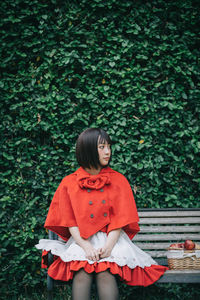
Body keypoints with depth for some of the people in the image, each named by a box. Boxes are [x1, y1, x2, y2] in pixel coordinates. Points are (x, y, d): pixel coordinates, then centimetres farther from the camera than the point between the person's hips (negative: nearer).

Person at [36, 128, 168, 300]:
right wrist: (86, 246, -15)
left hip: (112, 239, 0)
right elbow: (70, 221, 1)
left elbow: (120, 218, 1)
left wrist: (108, 246, -16)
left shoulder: (118, 180, 10)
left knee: (105, 273, -29)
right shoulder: (69, 183, 8)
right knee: (82, 273, -30)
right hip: (81, 240, 0)